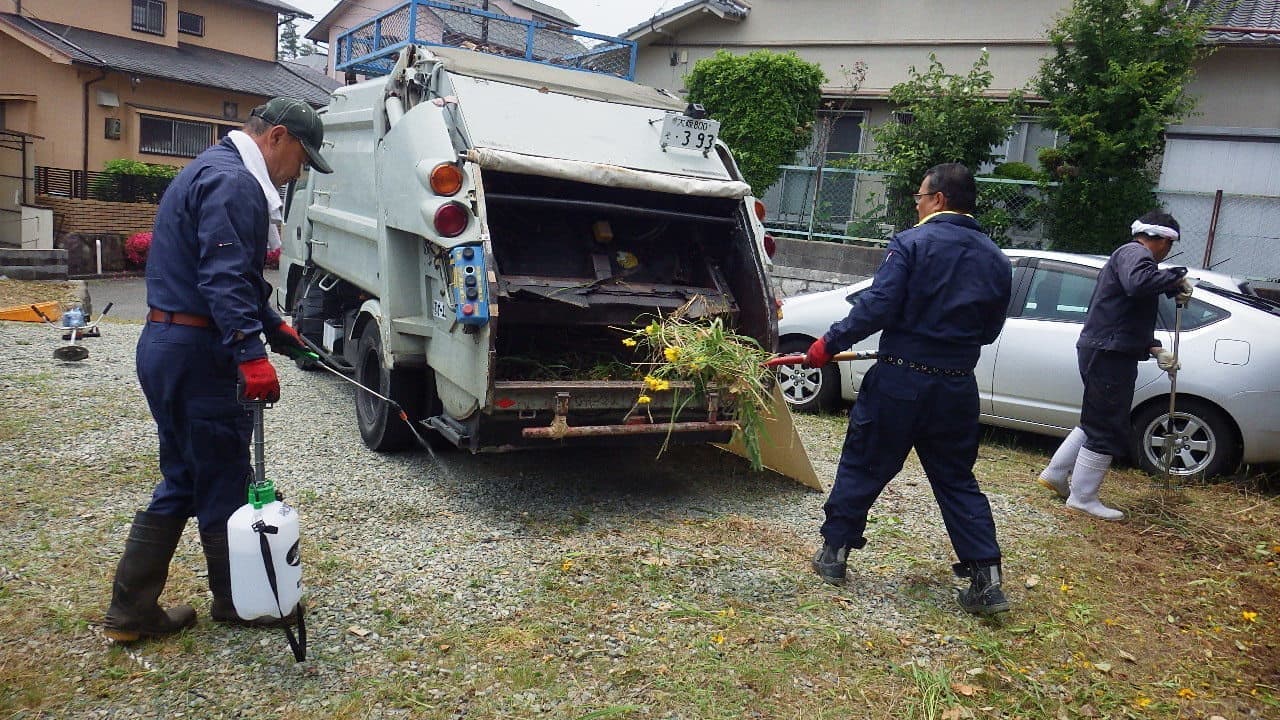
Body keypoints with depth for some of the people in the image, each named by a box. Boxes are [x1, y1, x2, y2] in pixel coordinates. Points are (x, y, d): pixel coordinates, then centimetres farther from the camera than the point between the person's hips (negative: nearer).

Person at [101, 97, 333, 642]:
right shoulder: (234, 183, -15)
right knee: (224, 484, 4)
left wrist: (272, 324, 30)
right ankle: (238, 601, 21)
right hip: (197, 355, -11)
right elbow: (225, 279, -26)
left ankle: (131, 611, 22)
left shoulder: (213, 170, 20)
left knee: (183, 482, 17)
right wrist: (250, 353, -32)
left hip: (168, 346, 11)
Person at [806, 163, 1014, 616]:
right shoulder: (994, 259, 8)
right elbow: (990, 330, 14)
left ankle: (834, 552, 19)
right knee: (957, 480, 14)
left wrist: (829, 344, -10)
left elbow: (877, 306, -19)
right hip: (958, 387, 5)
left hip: (900, 380, -5)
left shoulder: (912, 243, -10)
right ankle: (987, 579, 10)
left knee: (862, 467, 10)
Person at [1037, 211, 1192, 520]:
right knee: (1107, 429, -2)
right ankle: (1082, 499, 6)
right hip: (1110, 355, -11)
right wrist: (1177, 278, -18)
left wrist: (1156, 350, 16)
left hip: (1099, 352, 11)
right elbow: (1139, 283, -33)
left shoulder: (1126, 256, 26)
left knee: (1096, 422, 21)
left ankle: (1055, 475, 28)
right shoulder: (1134, 252, -7)